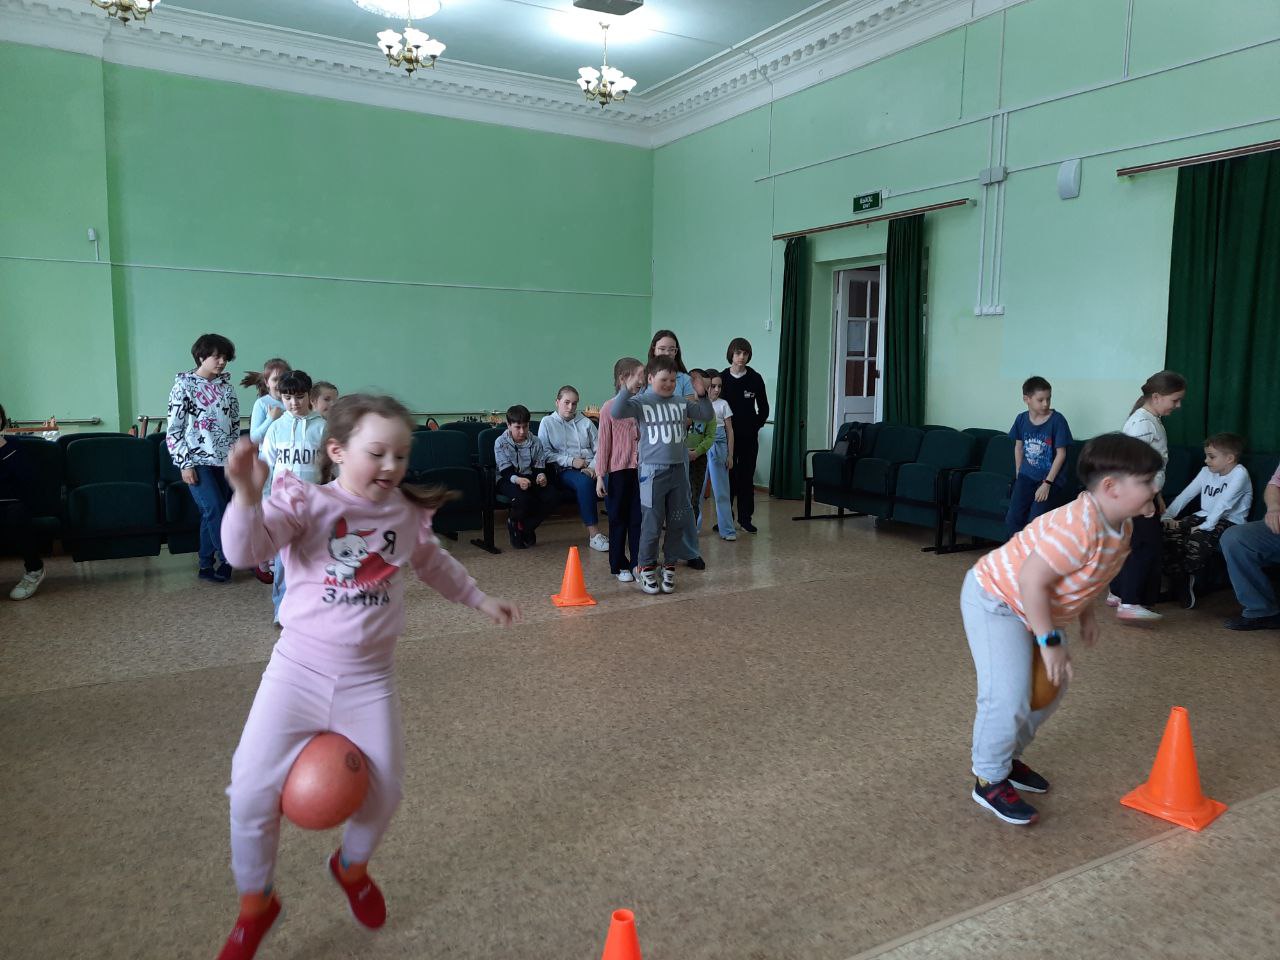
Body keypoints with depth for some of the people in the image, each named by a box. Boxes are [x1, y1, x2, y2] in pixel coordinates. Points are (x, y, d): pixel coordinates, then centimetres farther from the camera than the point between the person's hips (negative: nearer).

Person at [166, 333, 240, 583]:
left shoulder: (226, 386, 8)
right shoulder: (184, 385, -5)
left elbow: (235, 424, 16)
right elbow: (173, 429, -6)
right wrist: (185, 464, -11)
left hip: (224, 461, 4)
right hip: (197, 461, -4)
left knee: (211, 513, 7)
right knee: (215, 510, -14)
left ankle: (207, 566, 15)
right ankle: (229, 560, -5)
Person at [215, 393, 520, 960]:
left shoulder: (407, 513, -1)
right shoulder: (306, 502, -12)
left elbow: (434, 565, 18)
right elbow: (245, 550, -28)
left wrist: (481, 601, 24)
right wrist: (247, 496, -46)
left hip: (368, 679, 3)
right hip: (298, 669, -3)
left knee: (384, 791, 9)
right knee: (253, 791, -5)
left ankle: (351, 866, 44)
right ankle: (255, 904, 25)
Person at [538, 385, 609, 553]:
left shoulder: (585, 422, 19)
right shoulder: (547, 423, 11)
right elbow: (545, 453, 0)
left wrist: (593, 467, -8)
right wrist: (570, 461, -10)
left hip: (590, 469, 3)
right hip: (564, 471, -3)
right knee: (585, 482, -37)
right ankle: (593, 534, -34)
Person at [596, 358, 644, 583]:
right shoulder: (609, 408, -7)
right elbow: (603, 444, -5)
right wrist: (600, 476, -6)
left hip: (642, 470, 3)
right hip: (618, 471, -3)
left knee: (639, 518, 7)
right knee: (618, 518, 8)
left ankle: (638, 563, 17)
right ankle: (619, 566, 19)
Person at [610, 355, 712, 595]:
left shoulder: (681, 403, 8)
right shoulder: (641, 402, -5)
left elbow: (707, 414, 18)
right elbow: (616, 413, -21)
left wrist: (702, 395, 3)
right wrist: (628, 389, -31)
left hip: (678, 470, 5)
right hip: (653, 471, -5)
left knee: (678, 523, 10)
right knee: (651, 524, 1)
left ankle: (669, 568, 25)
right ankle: (647, 570, 16)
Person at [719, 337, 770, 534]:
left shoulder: (755, 379, 1)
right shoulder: (722, 378, -1)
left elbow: (763, 408, 8)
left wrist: (755, 425, -1)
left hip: (749, 436, 1)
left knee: (746, 476, 5)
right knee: (727, 476, 0)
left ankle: (745, 518, 12)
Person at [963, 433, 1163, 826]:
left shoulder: (1120, 527, -3)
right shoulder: (1078, 528, -34)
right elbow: (1031, 581, -33)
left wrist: (1086, 613, 9)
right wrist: (1050, 641, -26)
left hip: (1036, 608, 10)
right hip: (995, 601, -10)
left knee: (1051, 687, 17)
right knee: (1008, 697, -15)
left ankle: (1008, 757, 34)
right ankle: (989, 780, 6)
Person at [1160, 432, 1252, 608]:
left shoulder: (1239, 473, -12)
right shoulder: (1206, 471, 10)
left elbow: (1223, 503, -21)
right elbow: (1186, 495, 6)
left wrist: (1205, 527, -27)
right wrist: (1167, 516, -6)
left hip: (1229, 521, -7)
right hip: (1204, 515, 7)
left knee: (1198, 538, -34)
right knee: (1170, 534, -17)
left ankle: (1188, 581, -10)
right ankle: (1177, 582, -5)